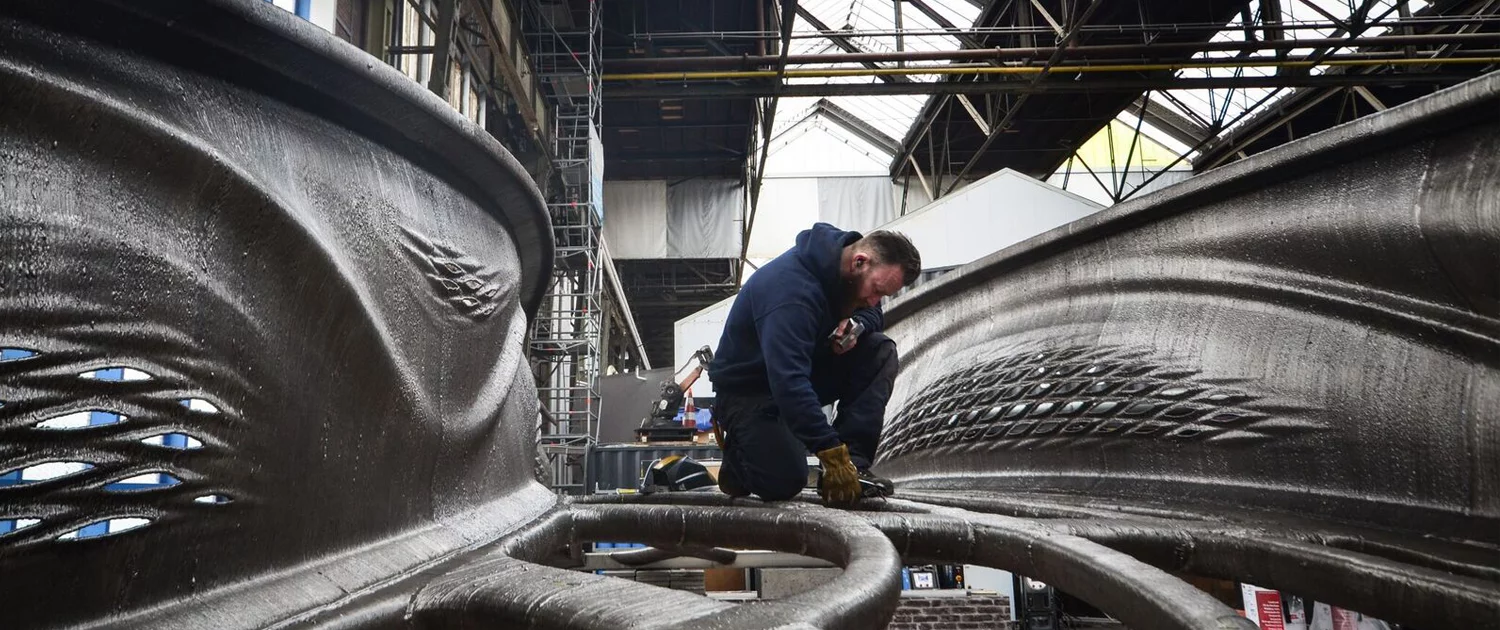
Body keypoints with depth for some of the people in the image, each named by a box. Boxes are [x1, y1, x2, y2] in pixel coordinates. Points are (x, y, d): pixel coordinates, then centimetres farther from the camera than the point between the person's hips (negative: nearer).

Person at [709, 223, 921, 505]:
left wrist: (857, 324, -17)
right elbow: (789, 382, -41)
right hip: (748, 389, -7)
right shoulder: (792, 289, -34)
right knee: (784, 481, -24)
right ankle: (742, 451, 11)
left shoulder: (844, 269, -9)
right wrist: (833, 454, -42)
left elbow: (872, 313, 9)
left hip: (806, 368, 8)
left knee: (881, 352, -14)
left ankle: (853, 468, -14)